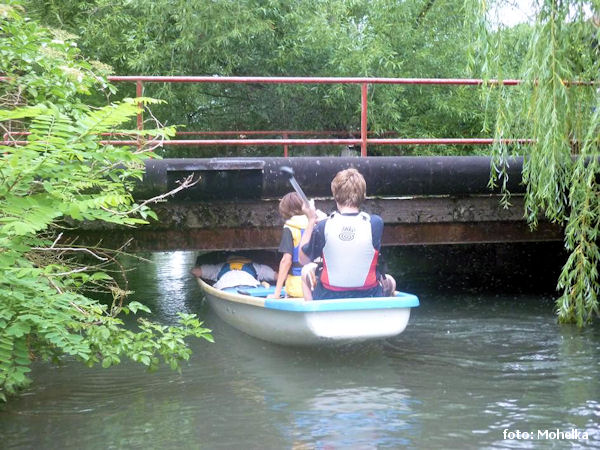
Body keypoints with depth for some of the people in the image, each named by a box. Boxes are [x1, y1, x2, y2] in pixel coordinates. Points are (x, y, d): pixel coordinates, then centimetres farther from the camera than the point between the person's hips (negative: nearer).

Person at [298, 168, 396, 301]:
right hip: (368, 300, 0)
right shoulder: (376, 223, -15)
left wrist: (311, 220, 6)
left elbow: (303, 259, 0)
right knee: (390, 281, 32)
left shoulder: (323, 227, -15)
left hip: (329, 299, 0)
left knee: (307, 271, 29)